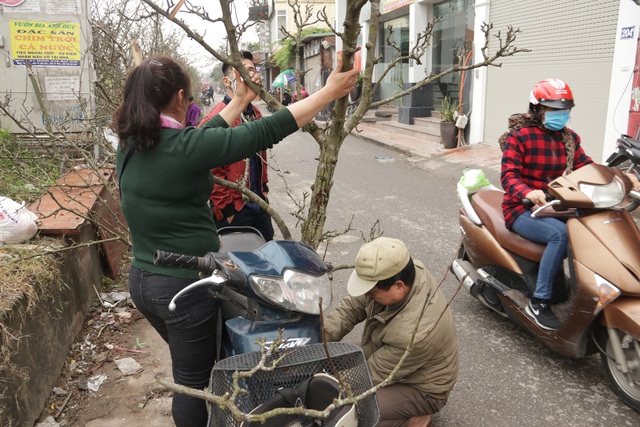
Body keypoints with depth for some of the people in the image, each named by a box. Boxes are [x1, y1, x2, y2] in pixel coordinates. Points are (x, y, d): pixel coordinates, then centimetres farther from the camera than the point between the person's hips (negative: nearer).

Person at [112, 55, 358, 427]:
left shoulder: (130, 145, 1)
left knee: (188, 369, 29)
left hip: (143, 280, 9)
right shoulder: (182, 146, -24)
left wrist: (239, 102, 21)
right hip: (185, 285, -8)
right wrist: (328, 93, -12)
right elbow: (265, 133, -21)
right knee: (194, 380, 14)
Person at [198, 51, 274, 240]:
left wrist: (263, 188, 15)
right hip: (233, 211, -7)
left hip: (260, 204, 8)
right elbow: (212, 171, -19)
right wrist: (226, 209, -16)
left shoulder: (256, 113, 8)